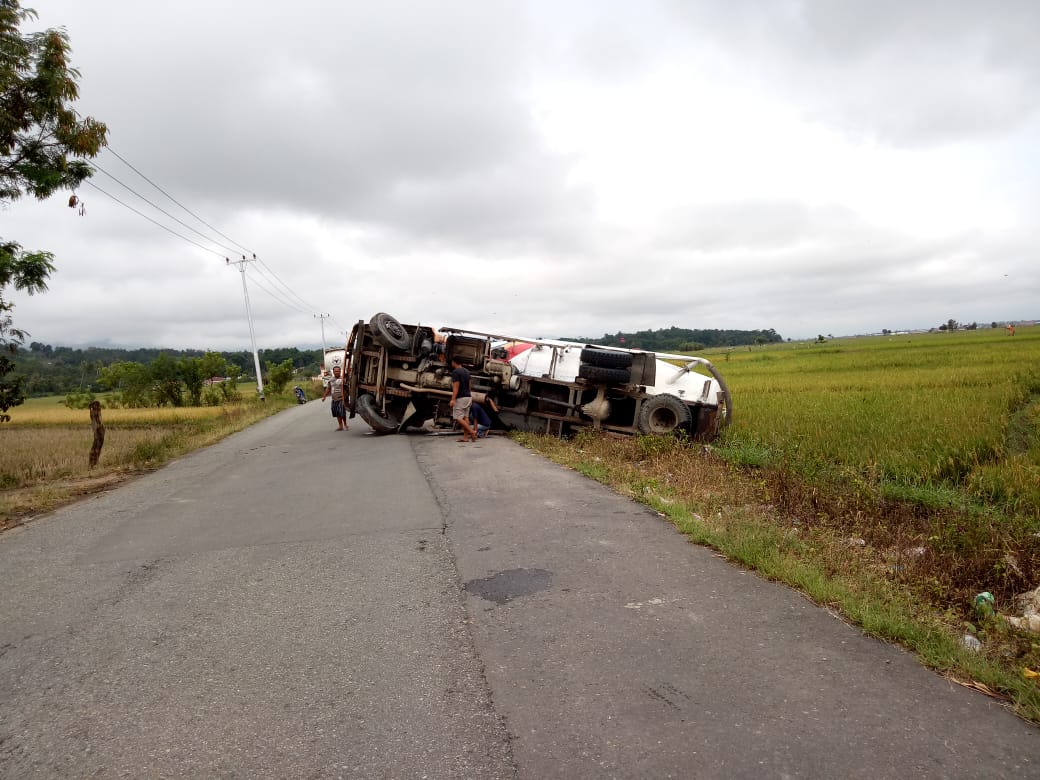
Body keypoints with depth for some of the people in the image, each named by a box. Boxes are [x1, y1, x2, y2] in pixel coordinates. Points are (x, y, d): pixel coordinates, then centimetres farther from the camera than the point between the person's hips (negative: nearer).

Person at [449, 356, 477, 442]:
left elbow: (456, 387, -20)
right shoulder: (466, 371, 13)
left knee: (458, 417, -5)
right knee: (465, 417, 7)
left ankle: (472, 432, -14)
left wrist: (453, 399, -22)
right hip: (468, 397, 9)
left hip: (460, 398, -9)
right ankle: (465, 437, 6)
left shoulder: (455, 372, -13)